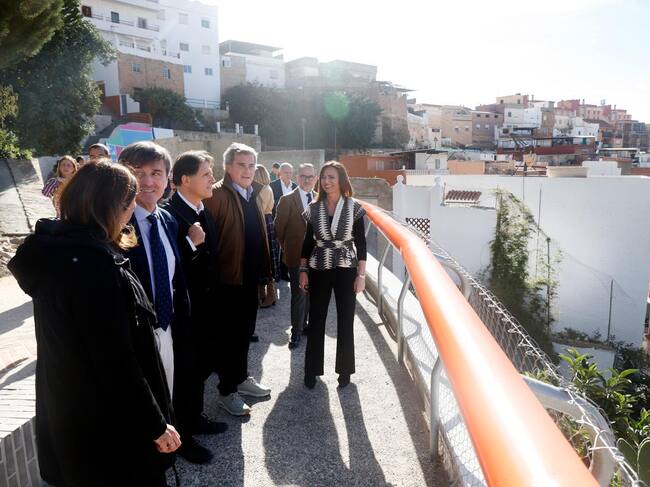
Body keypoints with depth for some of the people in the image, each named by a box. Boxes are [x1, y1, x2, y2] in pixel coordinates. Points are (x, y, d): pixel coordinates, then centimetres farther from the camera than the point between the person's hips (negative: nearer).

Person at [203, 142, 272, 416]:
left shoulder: (253, 193, 10)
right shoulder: (217, 194, -15)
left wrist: (263, 268, 13)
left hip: (251, 275, 8)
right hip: (229, 278, -7)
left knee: (245, 331, 19)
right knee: (229, 334, 5)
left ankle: (241, 378, 36)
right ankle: (226, 392, 20)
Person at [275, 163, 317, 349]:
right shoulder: (287, 200, -7)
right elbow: (279, 227, -3)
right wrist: (287, 249, 2)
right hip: (296, 256, -4)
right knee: (299, 295, 2)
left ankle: (304, 324, 31)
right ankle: (296, 332, 15)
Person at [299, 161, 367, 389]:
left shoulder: (354, 208, -5)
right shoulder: (313, 208, 1)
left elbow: (361, 243, -4)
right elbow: (308, 242, 6)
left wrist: (361, 275, -7)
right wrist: (303, 271, 3)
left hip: (346, 270, -1)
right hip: (318, 270, 2)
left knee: (345, 321, 8)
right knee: (315, 320, 8)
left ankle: (344, 369, 24)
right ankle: (312, 370, 23)